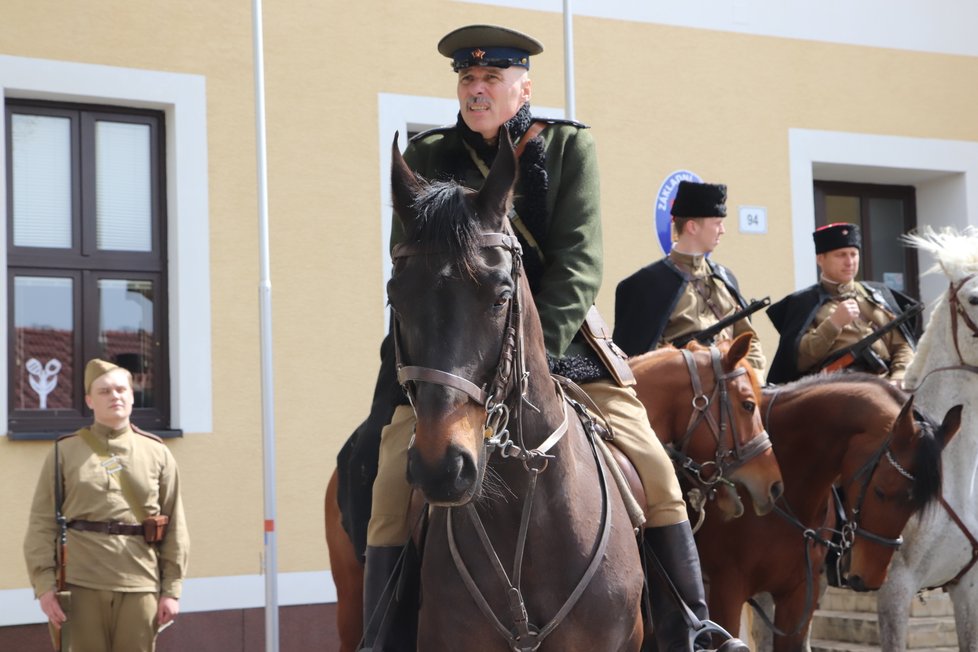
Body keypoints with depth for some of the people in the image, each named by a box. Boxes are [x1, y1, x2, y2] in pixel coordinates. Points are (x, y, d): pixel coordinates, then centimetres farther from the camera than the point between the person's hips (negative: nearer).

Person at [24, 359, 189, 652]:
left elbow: (175, 529, 7)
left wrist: (172, 590, 1)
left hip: (139, 586, 1)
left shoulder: (157, 453, 9)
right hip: (81, 585, -1)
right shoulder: (65, 452, 6)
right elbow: (41, 525, 1)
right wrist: (45, 586, -8)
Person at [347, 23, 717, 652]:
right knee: (392, 481, -17)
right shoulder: (426, 158, 3)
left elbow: (579, 266, -8)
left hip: (558, 341, 0)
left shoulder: (570, 147, 0)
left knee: (656, 471, -8)